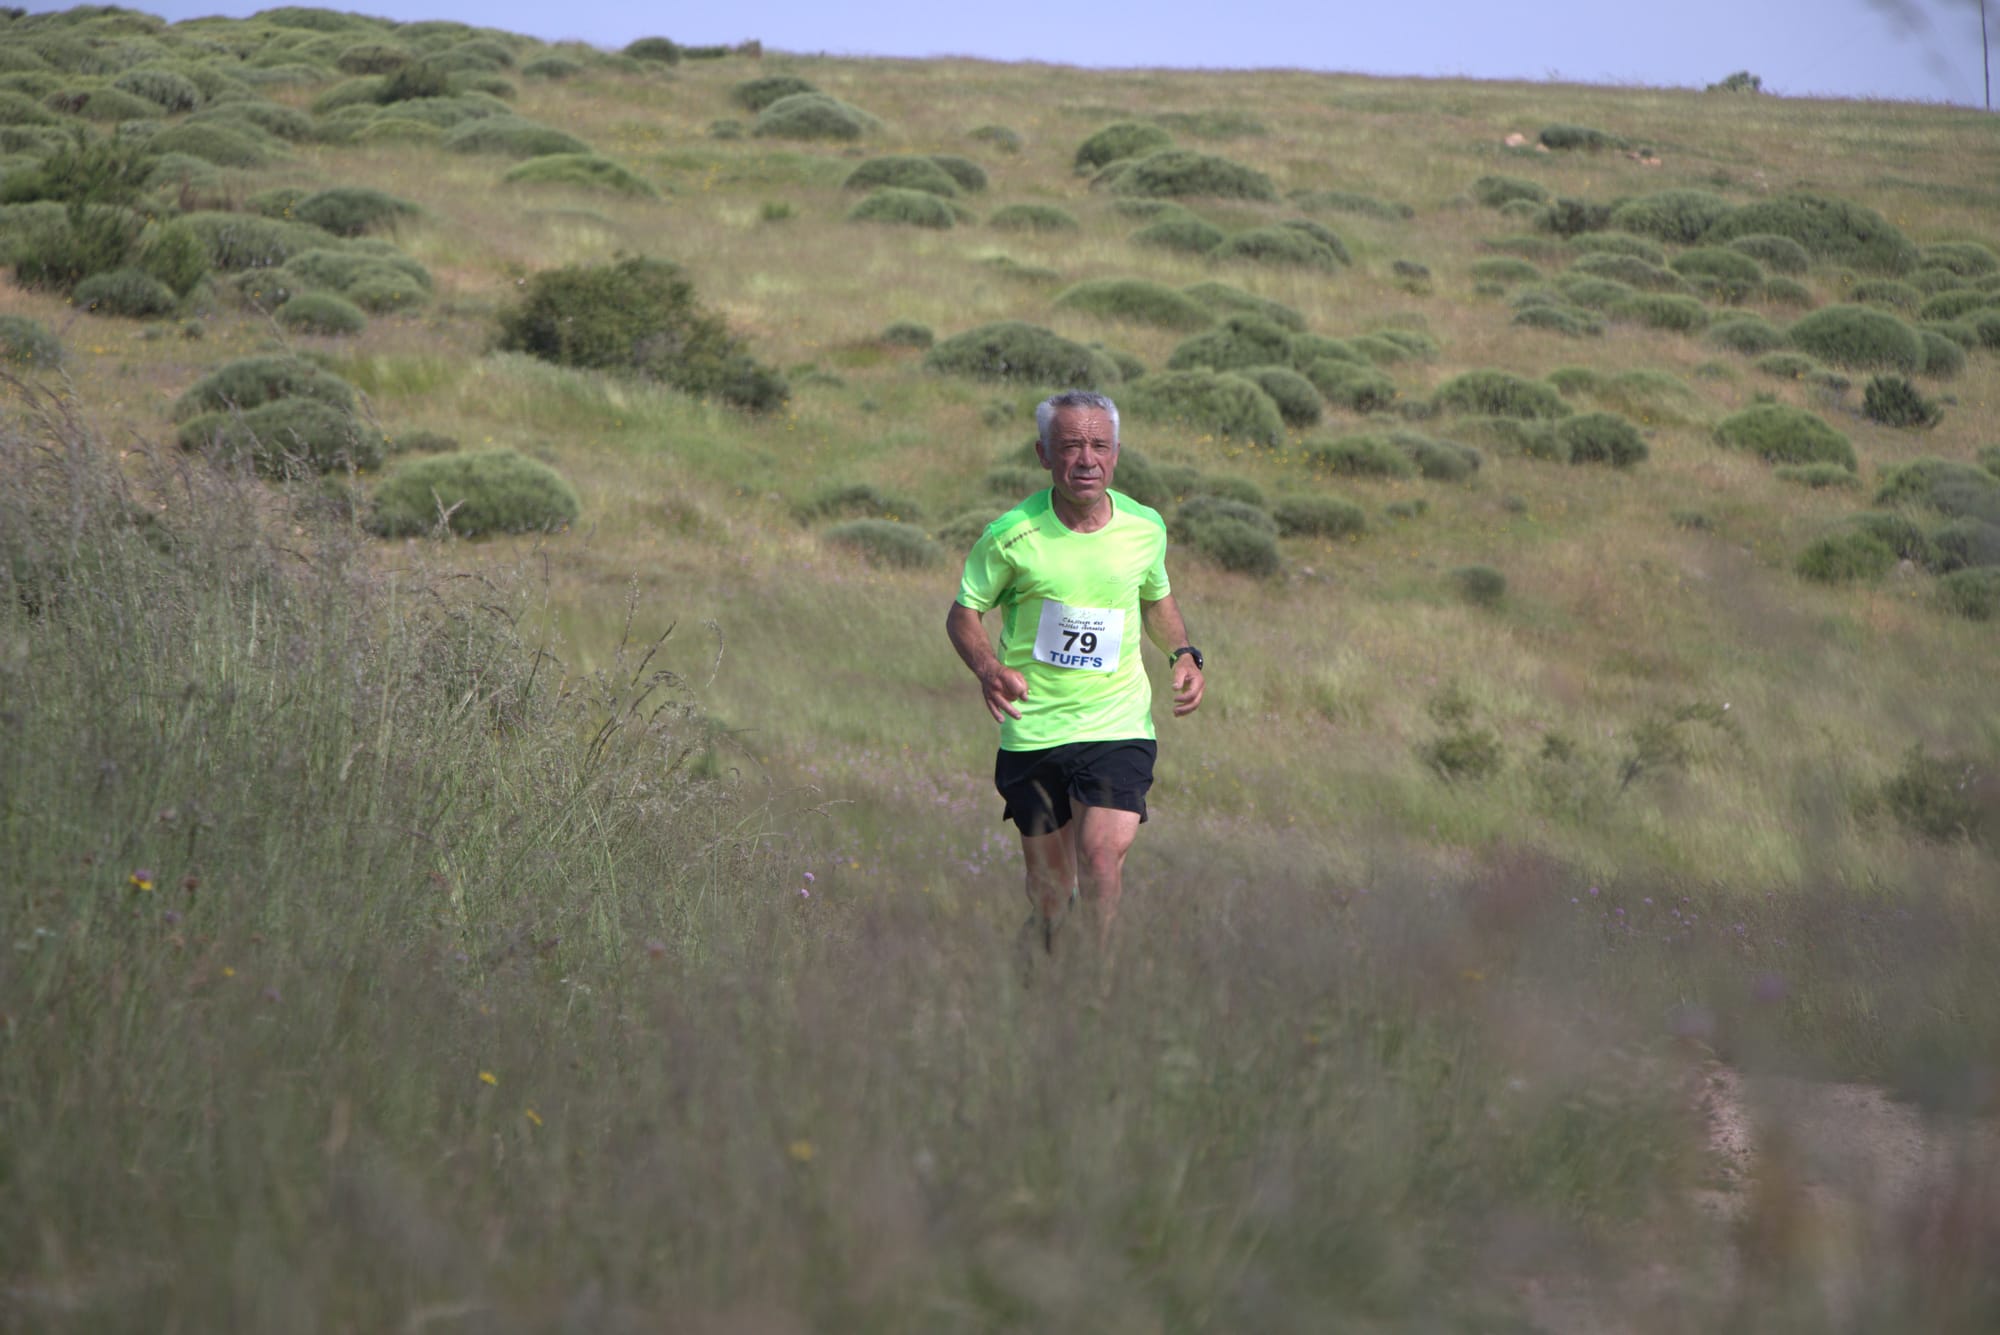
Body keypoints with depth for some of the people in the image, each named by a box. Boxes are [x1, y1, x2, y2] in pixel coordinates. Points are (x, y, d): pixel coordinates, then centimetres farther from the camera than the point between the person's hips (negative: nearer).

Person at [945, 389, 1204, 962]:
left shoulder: (1145, 527, 1)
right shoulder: (1012, 535, -9)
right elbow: (963, 613, 2)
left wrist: (1184, 654, 4)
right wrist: (989, 668, -18)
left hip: (1118, 726, 1)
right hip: (1032, 730, -1)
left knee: (1102, 864, -20)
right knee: (1049, 892, 4)